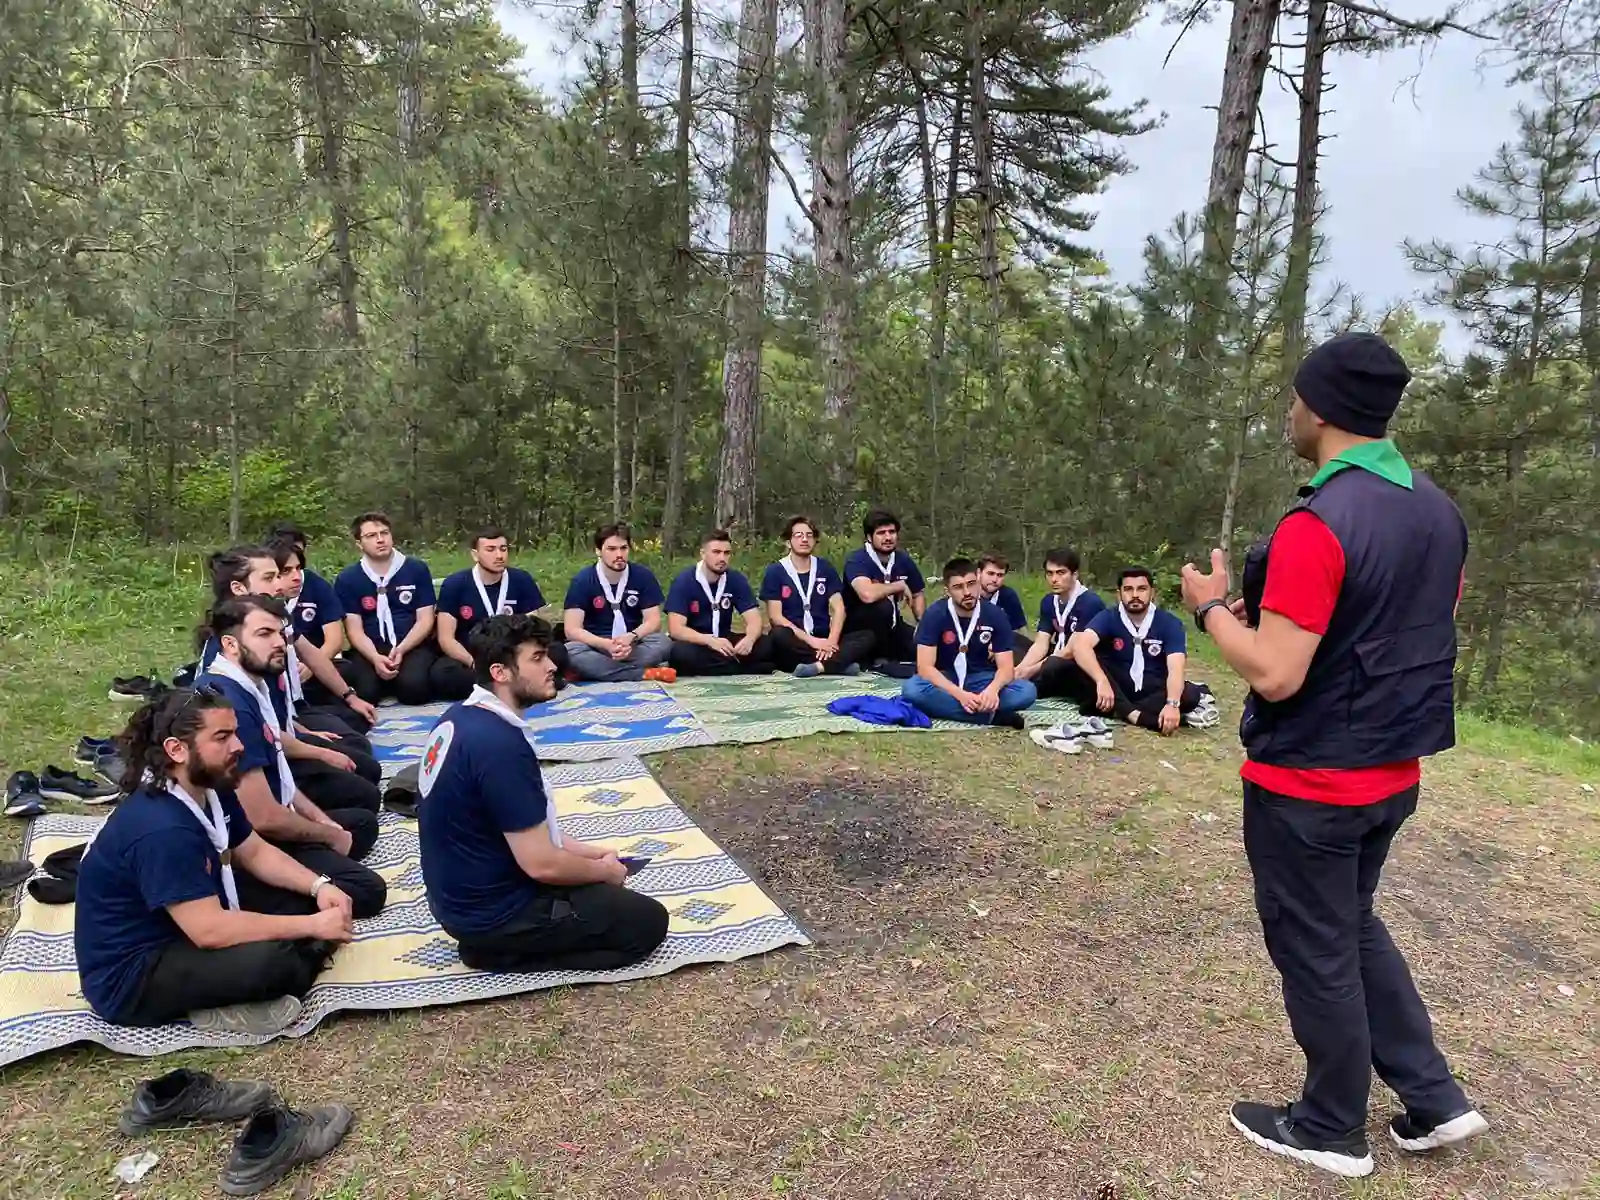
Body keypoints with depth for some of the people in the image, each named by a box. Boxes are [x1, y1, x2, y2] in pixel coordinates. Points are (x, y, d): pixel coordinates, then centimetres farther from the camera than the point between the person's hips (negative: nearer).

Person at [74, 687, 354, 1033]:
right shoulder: (161, 829, -32)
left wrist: (318, 886, -8)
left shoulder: (211, 789, -3)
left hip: (188, 928, 10)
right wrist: (311, 926, -26)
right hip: (129, 977, -10)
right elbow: (210, 930, -33)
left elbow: (256, 853, 10)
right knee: (271, 959, -32)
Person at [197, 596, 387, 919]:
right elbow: (264, 818, -29)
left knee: (364, 821, 24)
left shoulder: (251, 685, 2)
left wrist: (321, 819, 5)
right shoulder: (231, 704, -29)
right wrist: (332, 835, -12)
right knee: (367, 890, -16)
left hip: (271, 824, 10)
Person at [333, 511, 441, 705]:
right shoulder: (347, 578, 4)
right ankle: (387, 681, 6)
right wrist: (375, 658, -20)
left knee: (413, 687, -31)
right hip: (369, 650, 1)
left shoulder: (418, 569, 3)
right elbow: (354, 630, 0)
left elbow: (425, 620, 1)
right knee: (365, 692, -29)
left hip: (413, 646, 0)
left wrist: (401, 650, -16)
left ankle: (401, 680, 5)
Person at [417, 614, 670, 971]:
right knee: (649, 921, 0)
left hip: (462, 894, 9)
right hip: (493, 911, -9)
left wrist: (591, 852, 8)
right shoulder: (501, 744, -30)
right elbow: (541, 863, -26)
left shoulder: (460, 718, 1)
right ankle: (501, 951, -1)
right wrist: (604, 870, -7)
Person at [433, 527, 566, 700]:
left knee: (557, 653, -25)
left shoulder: (522, 580, 0)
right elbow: (446, 638, -10)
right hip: (469, 659, -1)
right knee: (442, 673, -36)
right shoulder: (454, 584, -5)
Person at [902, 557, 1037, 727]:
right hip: (944, 680, -1)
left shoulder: (995, 615, -9)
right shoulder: (934, 615, -15)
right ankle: (993, 715, -30)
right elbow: (925, 667, -21)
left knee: (1027, 691, -25)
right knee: (911, 689, -36)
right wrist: (960, 695, -36)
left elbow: (1005, 666, -11)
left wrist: (993, 689, -36)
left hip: (981, 679, 2)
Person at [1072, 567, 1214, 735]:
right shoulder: (1108, 618, -10)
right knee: (1086, 663, -28)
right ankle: (1135, 715, -40)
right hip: (1119, 686, 0)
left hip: (1154, 690, 0)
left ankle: (1124, 712, -32)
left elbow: (1175, 669, -22)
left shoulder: (1170, 624, -9)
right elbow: (1080, 645, -30)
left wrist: (1172, 704, -43)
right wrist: (1101, 681, -48)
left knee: (1191, 694, -29)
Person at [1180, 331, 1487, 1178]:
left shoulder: (1317, 525, -24)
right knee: (1352, 926, 27)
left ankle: (1331, 1130, 29)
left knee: (1315, 950, 10)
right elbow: (1418, 637, 14)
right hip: (1392, 773, 8)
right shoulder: (1439, 512, 3)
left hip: (1307, 784, -8)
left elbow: (1274, 675, -25)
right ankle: (1434, 1098, 32)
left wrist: (1210, 606, -11)